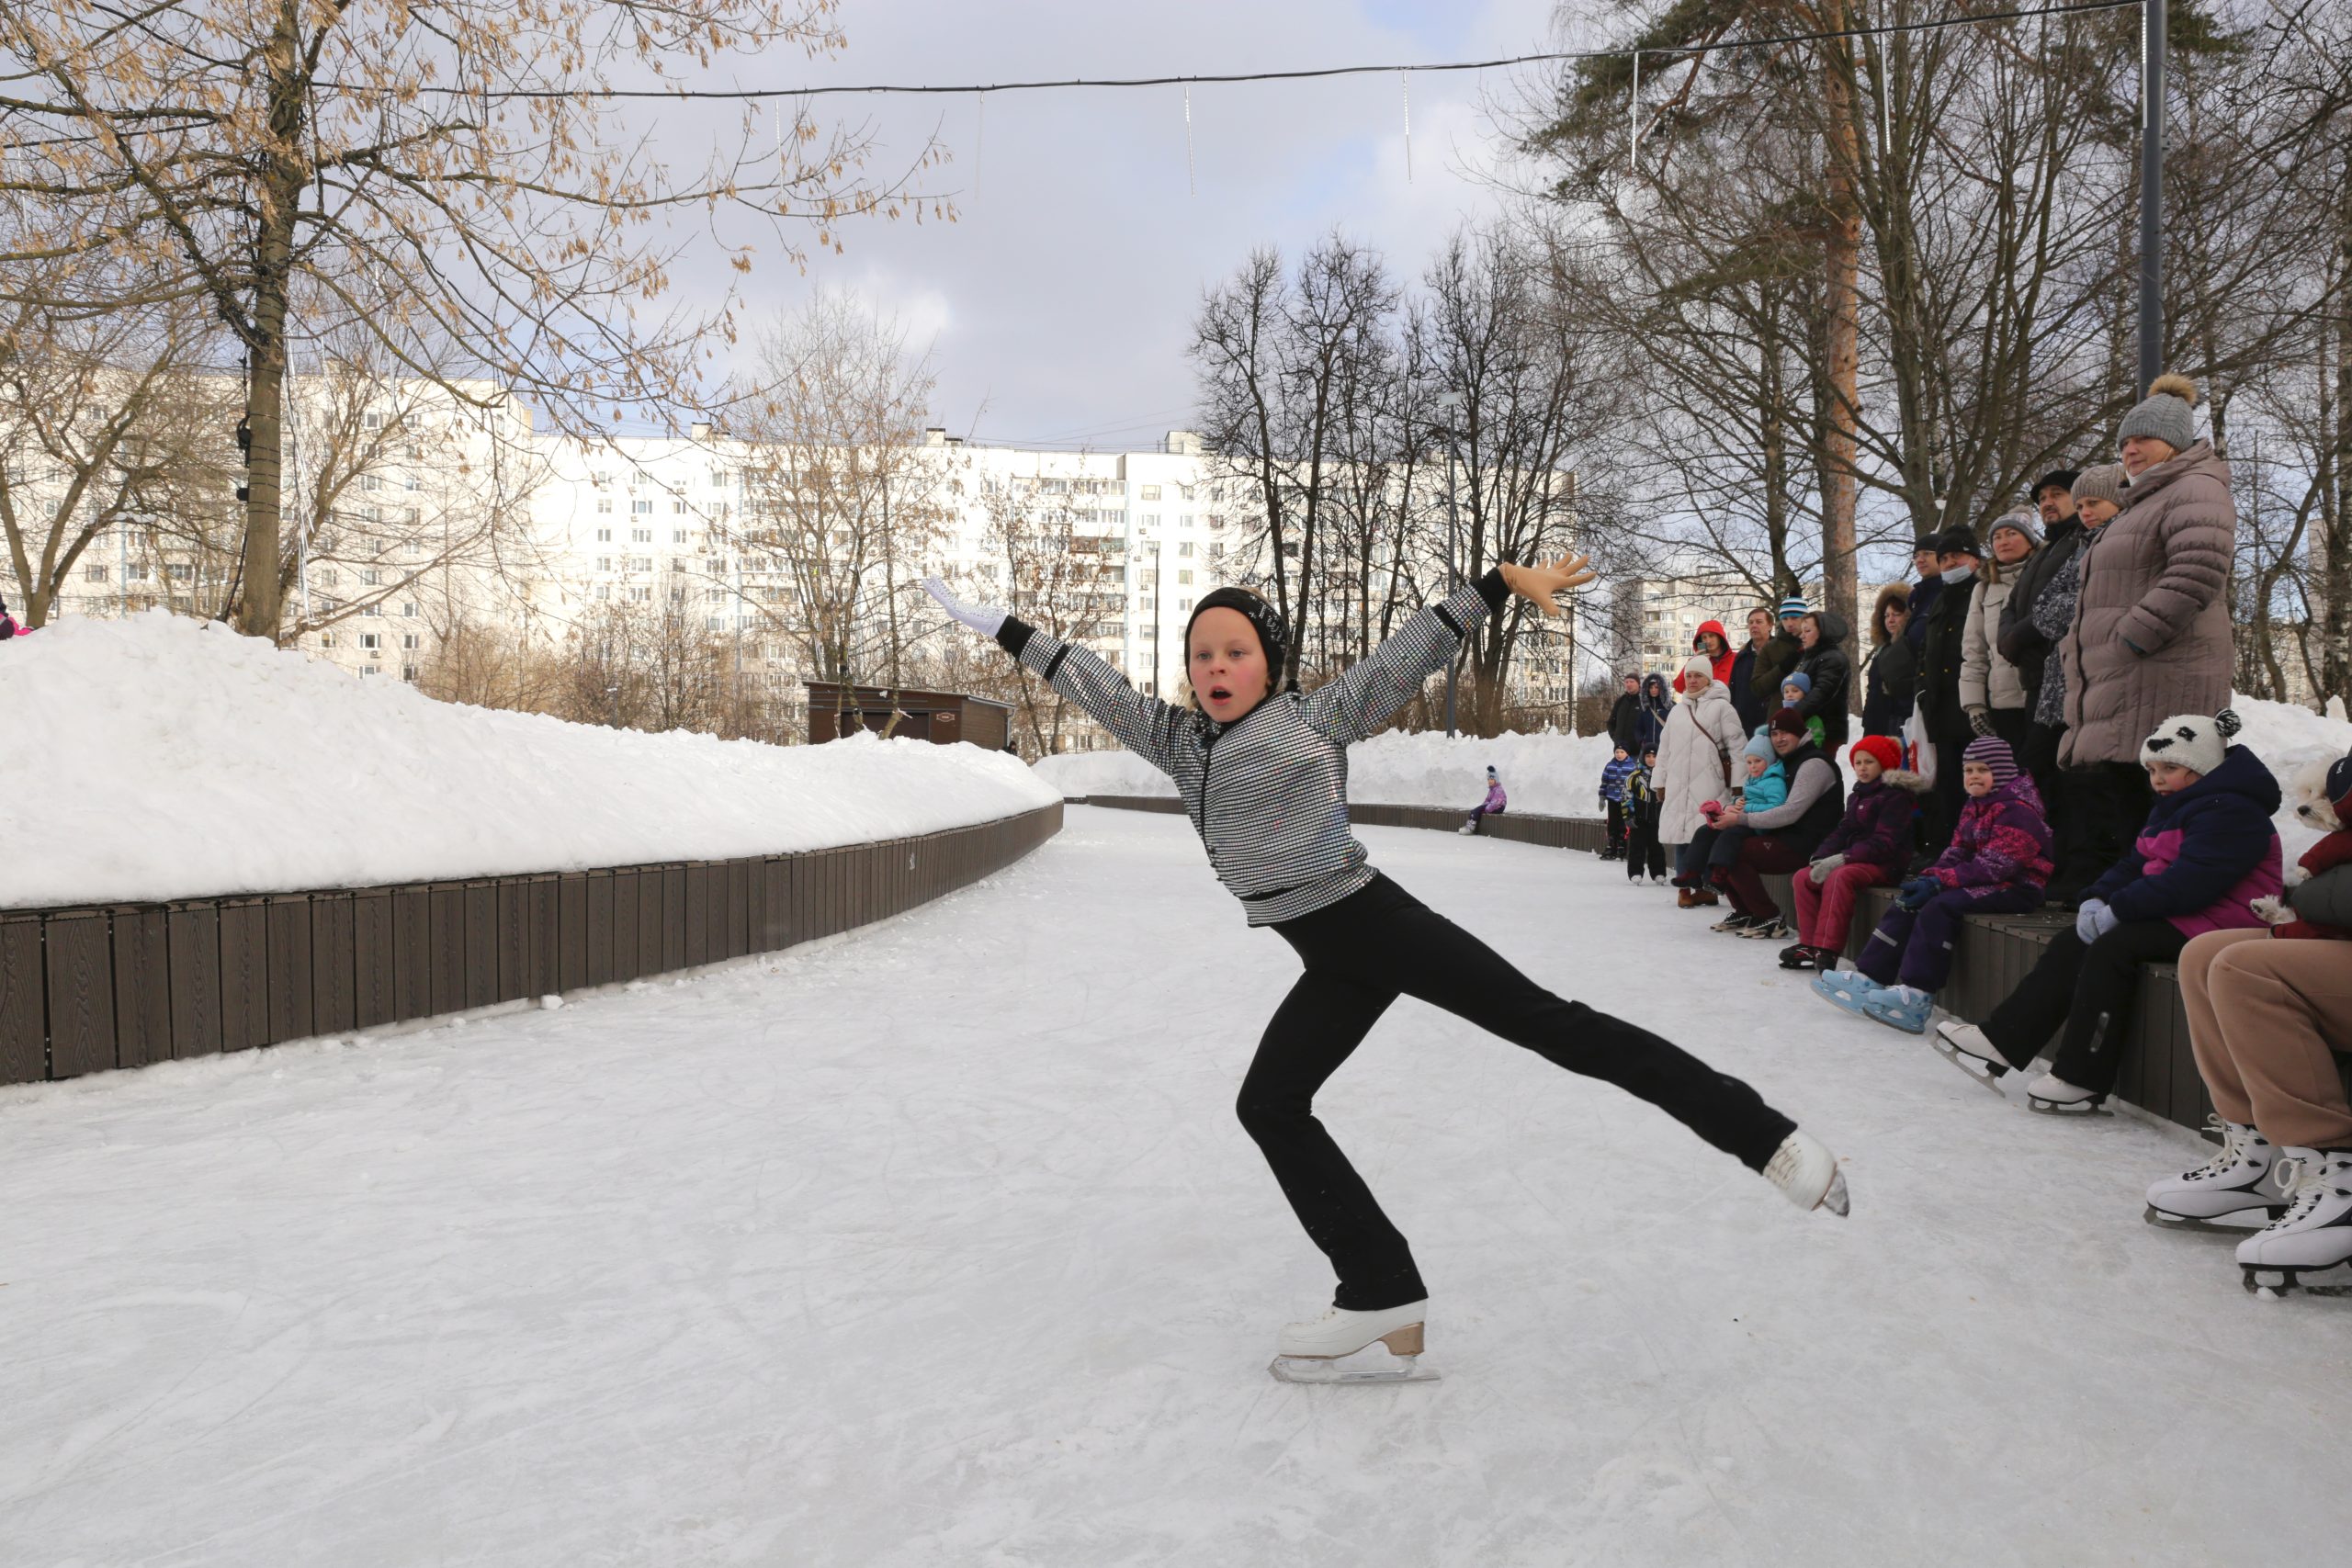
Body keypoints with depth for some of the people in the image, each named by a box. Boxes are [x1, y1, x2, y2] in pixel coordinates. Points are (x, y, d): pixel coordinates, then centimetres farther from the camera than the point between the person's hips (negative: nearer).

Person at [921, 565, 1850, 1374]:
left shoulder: (1318, 718, 0)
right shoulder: (1178, 741, 13)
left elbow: (1411, 652, 2)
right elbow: (1094, 682, 17)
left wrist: (1503, 582, -2)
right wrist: (996, 625, 19)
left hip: (1381, 926, -6)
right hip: (1336, 966, 7)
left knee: (1552, 1024, -13)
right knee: (1269, 1105, 3)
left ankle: (1762, 1135, -6)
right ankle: (1384, 1294, 8)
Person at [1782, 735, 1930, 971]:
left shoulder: (1897, 795, -9)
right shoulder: (1857, 796, 20)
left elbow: (1884, 842, -18)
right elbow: (1842, 832, 13)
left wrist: (1843, 858, -25)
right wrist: (1821, 857, -7)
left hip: (1885, 864, -8)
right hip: (1855, 860, 9)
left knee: (1839, 877, -34)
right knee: (1804, 877, -9)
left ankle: (1827, 949, -37)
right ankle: (1809, 944, -13)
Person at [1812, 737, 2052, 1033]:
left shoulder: (2018, 810, -15)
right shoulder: (1973, 808, 15)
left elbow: (1995, 865, -23)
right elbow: (1956, 852, 12)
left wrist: (1939, 882, -25)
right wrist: (1929, 878, -9)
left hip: (2017, 888, -9)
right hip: (1982, 883, 9)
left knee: (1941, 905, -30)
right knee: (1908, 901, -4)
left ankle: (1916, 997, -34)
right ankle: (1869, 978, -10)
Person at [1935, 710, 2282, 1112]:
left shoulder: (2230, 811, -16)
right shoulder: (2169, 807, 19)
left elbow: (2189, 882, -26)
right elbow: (2136, 864, 16)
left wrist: (2117, 909, -24)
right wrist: (2097, 899, -4)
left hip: (2210, 924, -10)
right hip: (2169, 916, 10)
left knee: (2111, 947, -26)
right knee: (2072, 943, -1)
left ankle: (2081, 1080, -21)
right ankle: (2001, 1039, -7)